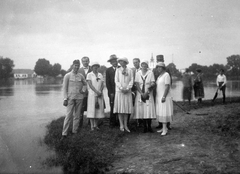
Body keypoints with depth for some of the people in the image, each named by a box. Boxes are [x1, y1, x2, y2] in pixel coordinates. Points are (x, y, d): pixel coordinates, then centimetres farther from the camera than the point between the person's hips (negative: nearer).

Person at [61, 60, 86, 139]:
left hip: (79, 97, 4)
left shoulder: (81, 76, 8)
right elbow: (65, 88, -1)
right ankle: (64, 133, -5)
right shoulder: (67, 76, 0)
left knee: (77, 115, 6)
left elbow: (85, 84, 22)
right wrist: (65, 99, -7)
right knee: (68, 115, -8)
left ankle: (75, 131, 14)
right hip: (71, 97, -3)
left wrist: (83, 90, 6)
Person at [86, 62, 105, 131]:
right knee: (92, 109, -5)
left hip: (99, 95, 4)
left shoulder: (100, 75, 13)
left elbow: (102, 85, 8)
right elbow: (90, 84, -8)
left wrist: (100, 92, -9)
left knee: (98, 109, 3)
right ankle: (92, 126, -2)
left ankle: (96, 125, 10)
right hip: (92, 94, -4)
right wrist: (96, 91, -17)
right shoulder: (89, 75, 1)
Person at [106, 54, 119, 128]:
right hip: (112, 92, 0)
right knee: (113, 108, 1)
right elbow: (107, 82, 4)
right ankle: (112, 123, 8)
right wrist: (111, 92, -4)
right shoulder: (108, 70, 8)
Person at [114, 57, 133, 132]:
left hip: (127, 92, 1)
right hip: (119, 91, 0)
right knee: (120, 108, -3)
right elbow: (116, 81, 1)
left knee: (127, 109, 1)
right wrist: (121, 88, -11)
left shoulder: (130, 70, 6)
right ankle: (121, 125, 3)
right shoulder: (118, 70, 6)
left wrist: (127, 88, -11)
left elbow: (131, 80, 2)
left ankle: (125, 125, 7)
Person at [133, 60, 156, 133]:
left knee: (149, 110, -7)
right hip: (140, 94, 1)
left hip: (148, 94, -1)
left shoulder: (150, 72, 1)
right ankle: (145, 126, 7)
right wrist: (142, 93, -10)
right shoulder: (138, 73, 6)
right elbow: (137, 84, 0)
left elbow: (153, 83, -5)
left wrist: (147, 93, -14)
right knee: (141, 110, -1)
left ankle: (149, 126, 3)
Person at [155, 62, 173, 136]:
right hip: (159, 97, 8)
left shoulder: (166, 75, -11)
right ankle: (164, 128, 15)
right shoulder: (159, 76, 15)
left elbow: (167, 86, -18)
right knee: (161, 113, 8)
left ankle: (165, 129, -6)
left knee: (164, 113, -8)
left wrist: (164, 96, -23)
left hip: (165, 97, -8)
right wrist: (157, 97, 13)